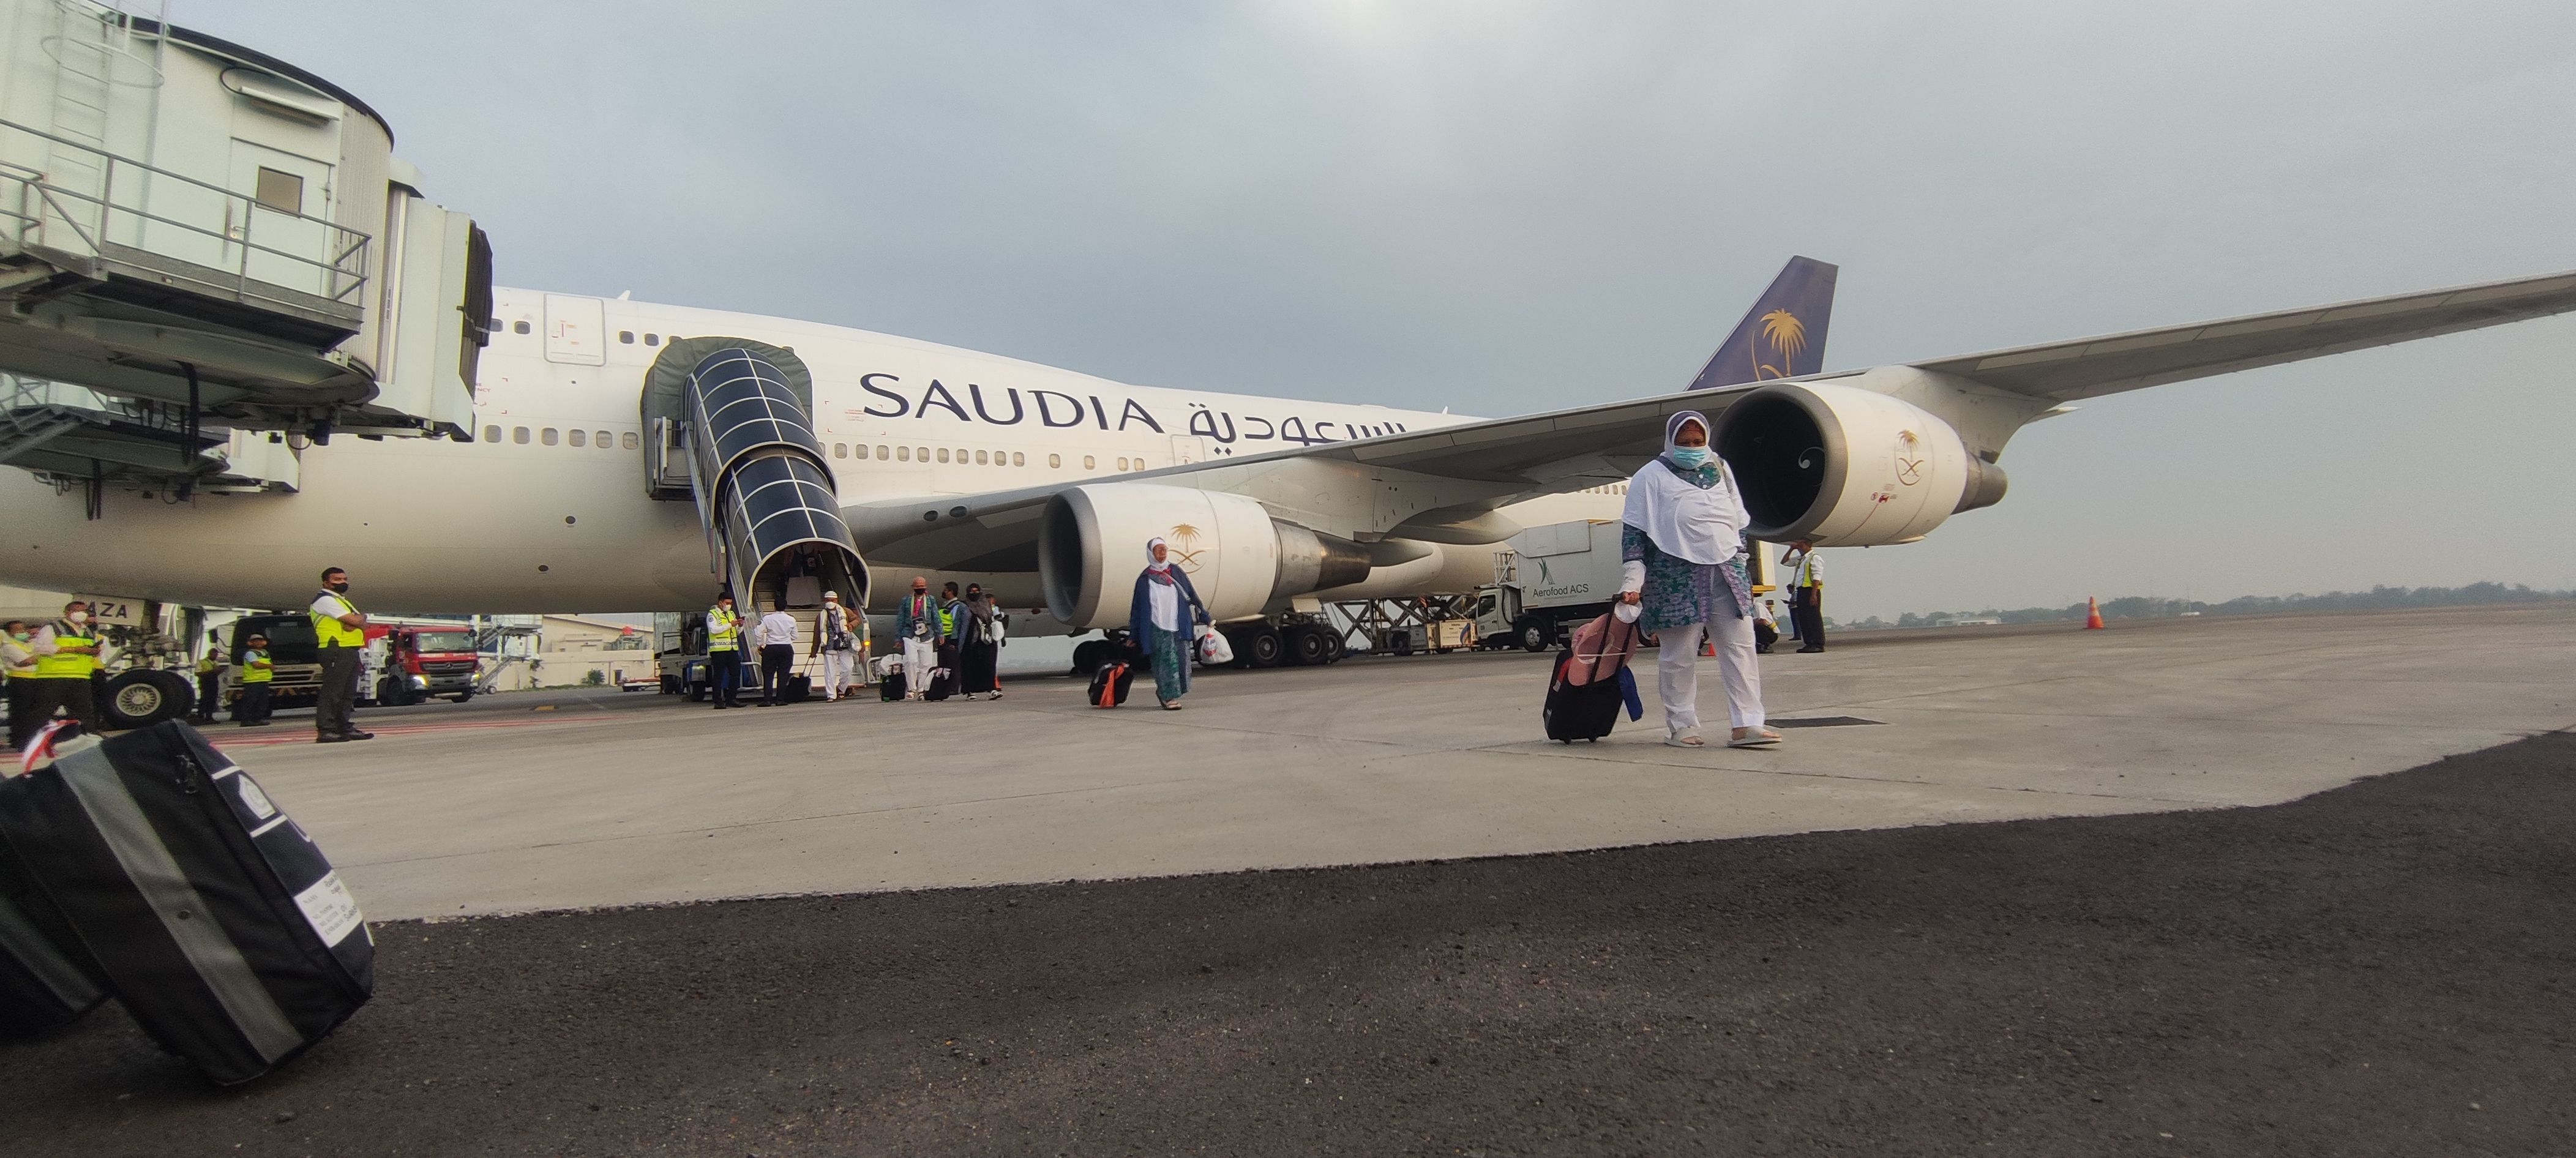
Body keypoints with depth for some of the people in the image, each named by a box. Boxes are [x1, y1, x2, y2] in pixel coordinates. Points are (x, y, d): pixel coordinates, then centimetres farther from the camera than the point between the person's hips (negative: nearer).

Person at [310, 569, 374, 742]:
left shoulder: (343, 601, 23)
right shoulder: (325, 600, -6)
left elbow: (363, 623, 10)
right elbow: (355, 621, -15)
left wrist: (355, 621, -11)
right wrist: (360, 618, 6)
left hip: (351, 652, 10)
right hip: (336, 651, -10)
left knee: (349, 694, 11)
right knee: (331, 693, -11)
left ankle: (346, 728, 16)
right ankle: (325, 731, -12)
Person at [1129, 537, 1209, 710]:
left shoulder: (1177, 573, 9)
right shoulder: (1144, 579, 4)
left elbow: (1192, 595, 13)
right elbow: (1137, 607, 7)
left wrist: (1205, 616, 10)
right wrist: (1133, 636, 6)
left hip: (1178, 626, 3)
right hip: (1156, 628, -3)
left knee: (1181, 659, 1)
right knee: (1166, 661, -8)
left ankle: (1164, 693, 20)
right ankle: (1169, 697, -3)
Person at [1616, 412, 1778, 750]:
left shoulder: (1721, 470, 18)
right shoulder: (1651, 477, 2)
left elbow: (1739, 523, 24)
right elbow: (1633, 532, -3)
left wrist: (1740, 567, 20)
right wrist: (1632, 581, -9)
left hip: (1725, 572, 5)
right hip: (1676, 576, -5)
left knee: (1740, 647, 0)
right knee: (1679, 655, -1)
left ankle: (1746, 725, 1)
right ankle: (1681, 725, 9)